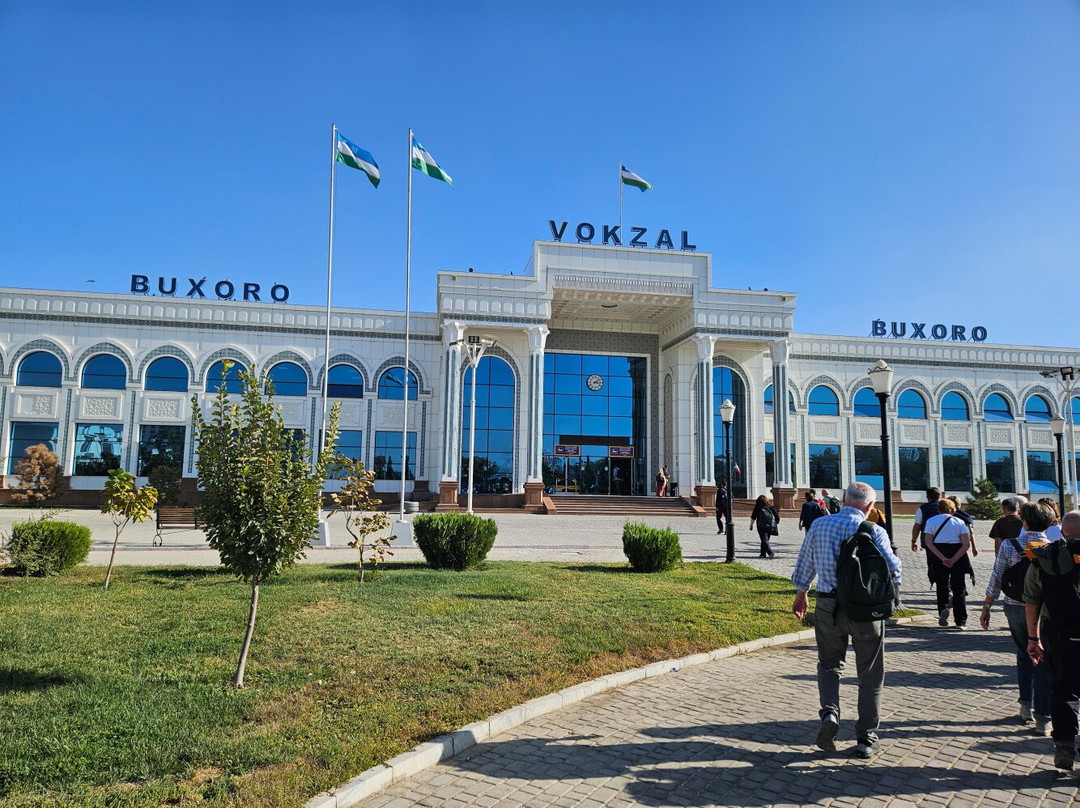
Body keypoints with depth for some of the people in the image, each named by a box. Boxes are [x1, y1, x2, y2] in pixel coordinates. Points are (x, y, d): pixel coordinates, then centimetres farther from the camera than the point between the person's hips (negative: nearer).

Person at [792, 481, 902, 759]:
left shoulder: (819, 525, 1)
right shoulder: (874, 531, -8)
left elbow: (804, 564, 9)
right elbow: (892, 570, -7)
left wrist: (801, 595, 23)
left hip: (828, 607, 2)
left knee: (829, 664, 18)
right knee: (870, 674, 12)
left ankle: (829, 713, -5)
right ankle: (866, 739, 15)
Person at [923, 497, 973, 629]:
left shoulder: (931, 521, 2)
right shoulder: (960, 522, 3)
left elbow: (928, 542, -9)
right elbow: (966, 545, -7)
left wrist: (942, 558, -14)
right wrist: (953, 560, -13)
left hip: (938, 557, 0)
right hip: (958, 557, 0)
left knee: (941, 585, 15)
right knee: (959, 588, 9)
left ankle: (943, 608, -10)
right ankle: (960, 621, 11)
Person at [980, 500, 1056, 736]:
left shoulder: (1009, 545, -7)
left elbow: (996, 579, -5)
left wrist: (986, 606, 4)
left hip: (1015, 608, 2)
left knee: (1024, 654, 21)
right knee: (1043, 662, 4)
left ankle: (1026, 706, 28)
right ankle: (1042, 718, 4)